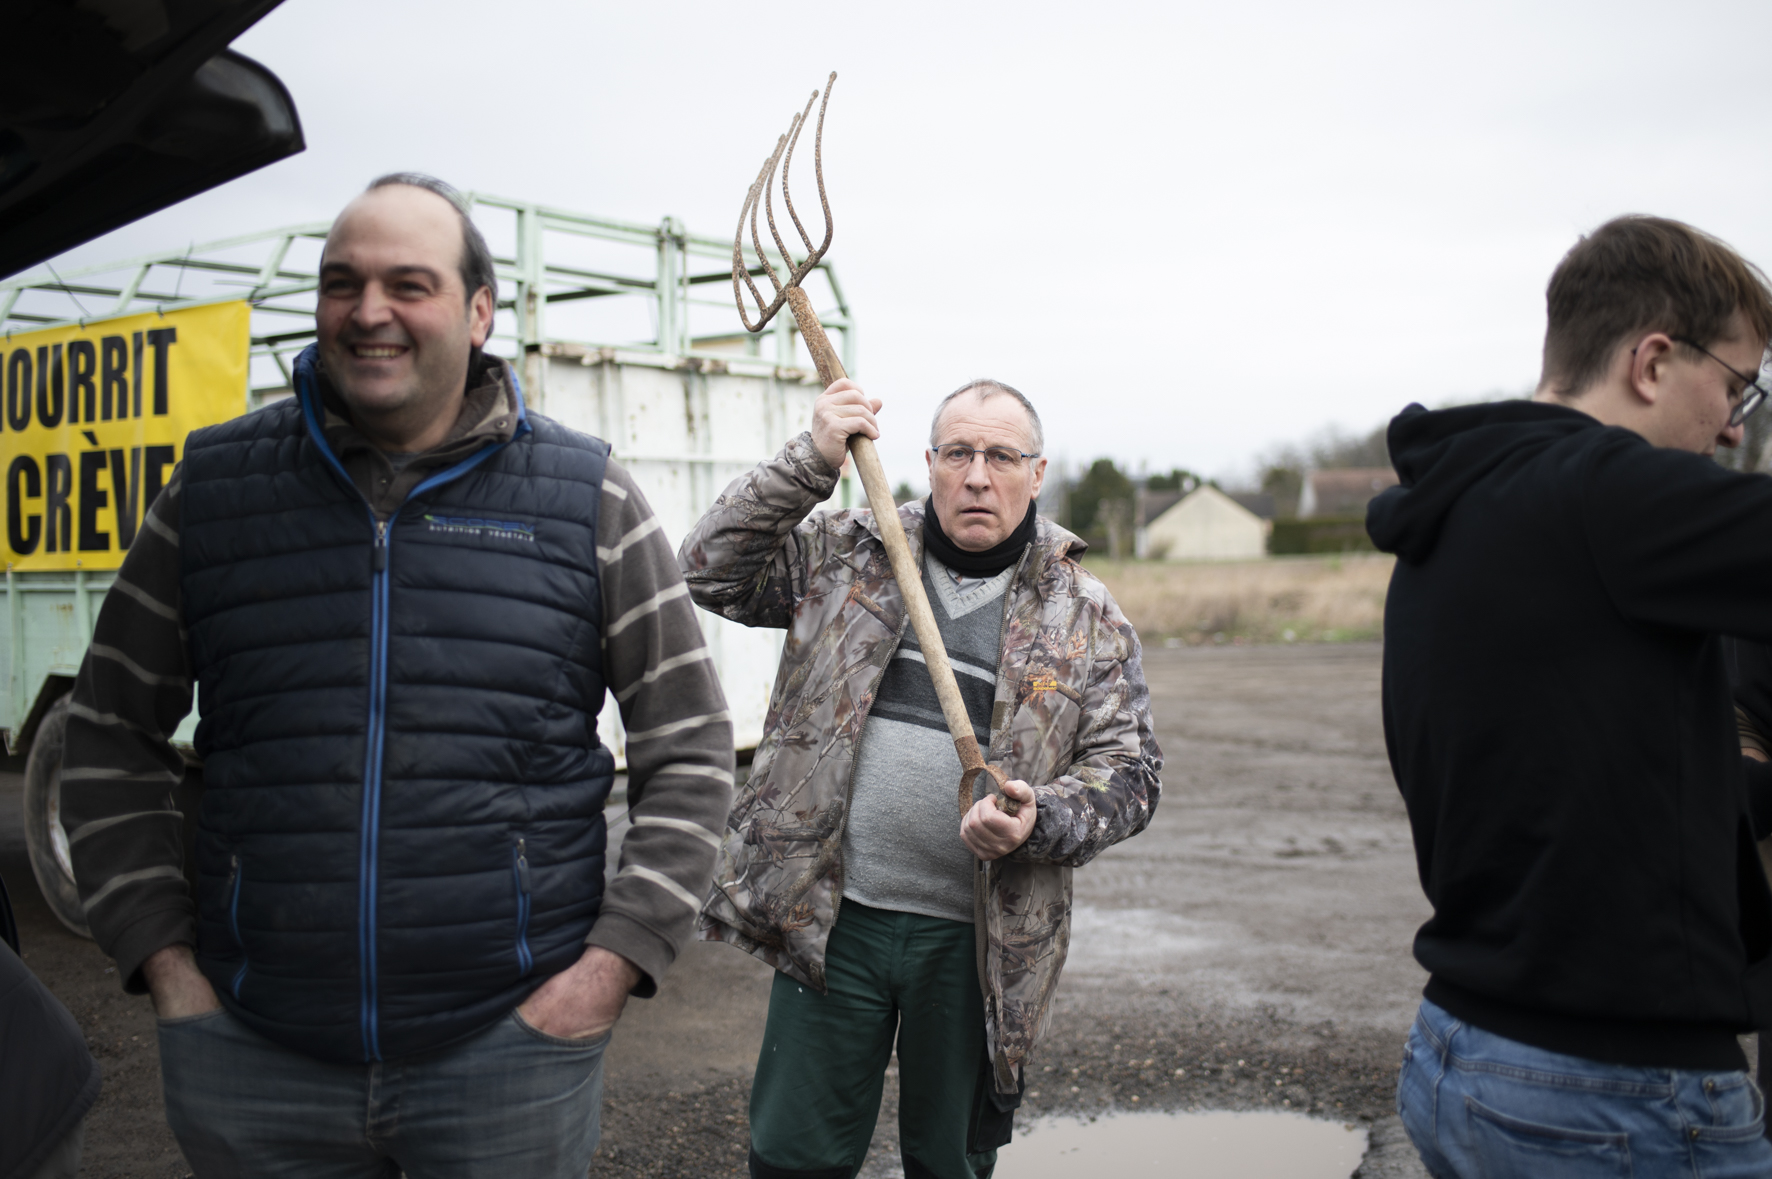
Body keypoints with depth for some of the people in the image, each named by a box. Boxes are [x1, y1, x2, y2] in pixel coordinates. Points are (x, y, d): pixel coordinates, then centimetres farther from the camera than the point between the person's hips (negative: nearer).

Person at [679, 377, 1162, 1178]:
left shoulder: (1087, 615, 2)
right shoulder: (846, 554, 4)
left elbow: (1128, 768, 1)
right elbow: (712, 572, -2)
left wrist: (1043, 818, -19)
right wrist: (811, 463, -10)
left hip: (977, 939, 0)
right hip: (831, 916, 0)